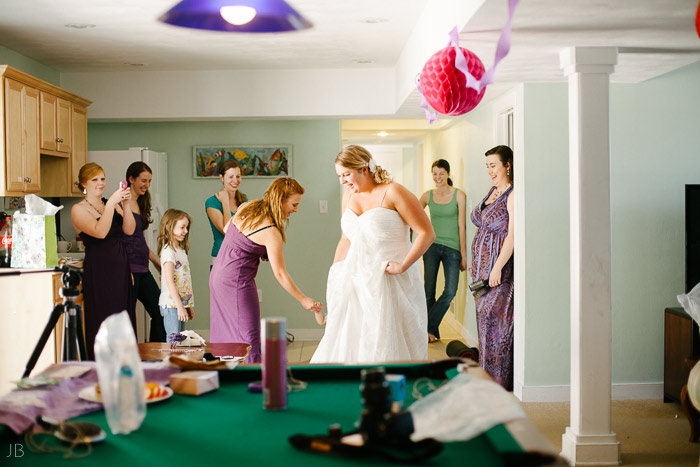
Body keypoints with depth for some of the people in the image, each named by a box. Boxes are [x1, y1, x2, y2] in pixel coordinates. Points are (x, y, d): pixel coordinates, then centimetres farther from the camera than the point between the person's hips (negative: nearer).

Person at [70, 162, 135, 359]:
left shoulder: (111, 203, 13)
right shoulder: (78, 210, -4)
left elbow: (129, 230, 2)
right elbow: (100, 232, -20)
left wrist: (125, 205, -10)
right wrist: (111, 204, -21)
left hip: (120, 267, 6)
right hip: (98, 270, -6)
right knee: (103, 321, -6)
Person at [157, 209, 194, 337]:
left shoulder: (181, 250, 15)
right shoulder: (168, 251, -12)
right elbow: (169, 282, -17)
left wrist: (189, 305, 16)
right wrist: (180, 306, -20)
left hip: (182, 303, 9)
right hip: (171, 305, -9)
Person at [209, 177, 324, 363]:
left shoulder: (247, 207, 3)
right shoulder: (271, 232, -21)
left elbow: (226, 229, 21)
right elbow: (280, 274, -18)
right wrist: (304, 300, -11)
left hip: (218, 276, 9)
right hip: (237, 282, -9)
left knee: (226, 335, 16)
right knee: (249, 340, -4)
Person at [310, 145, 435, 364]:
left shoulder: (393, 193, -9)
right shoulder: (349, 195, 11)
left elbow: (427, 233, -9)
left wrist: (403, 266, -16)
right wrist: (333, 277, 16)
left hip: (389, 280, -6)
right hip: (356, 279, 6)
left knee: (386, 349, -3)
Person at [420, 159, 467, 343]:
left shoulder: (459, 195, 1)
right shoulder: (428, 196, 7)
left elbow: (461, 226, 0)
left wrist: (463, 254, -1)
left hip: (452, 248, -1)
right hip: (432, 246, 2)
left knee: (450, 291, -13)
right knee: (429, 292, 0)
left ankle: (428, 329, -4)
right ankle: (432, 332, 10)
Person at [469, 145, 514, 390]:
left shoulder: (513, 195, -13)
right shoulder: (491, 191, 14)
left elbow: (512, 235, -19)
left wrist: (497, 267, -21)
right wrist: (475, 260, 18)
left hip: (500, 268, -9)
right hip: (482, 266, 9)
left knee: (495, 319, -6)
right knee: (485, 317, 11)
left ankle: (501, 379, 3)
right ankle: (487, 374, 21)